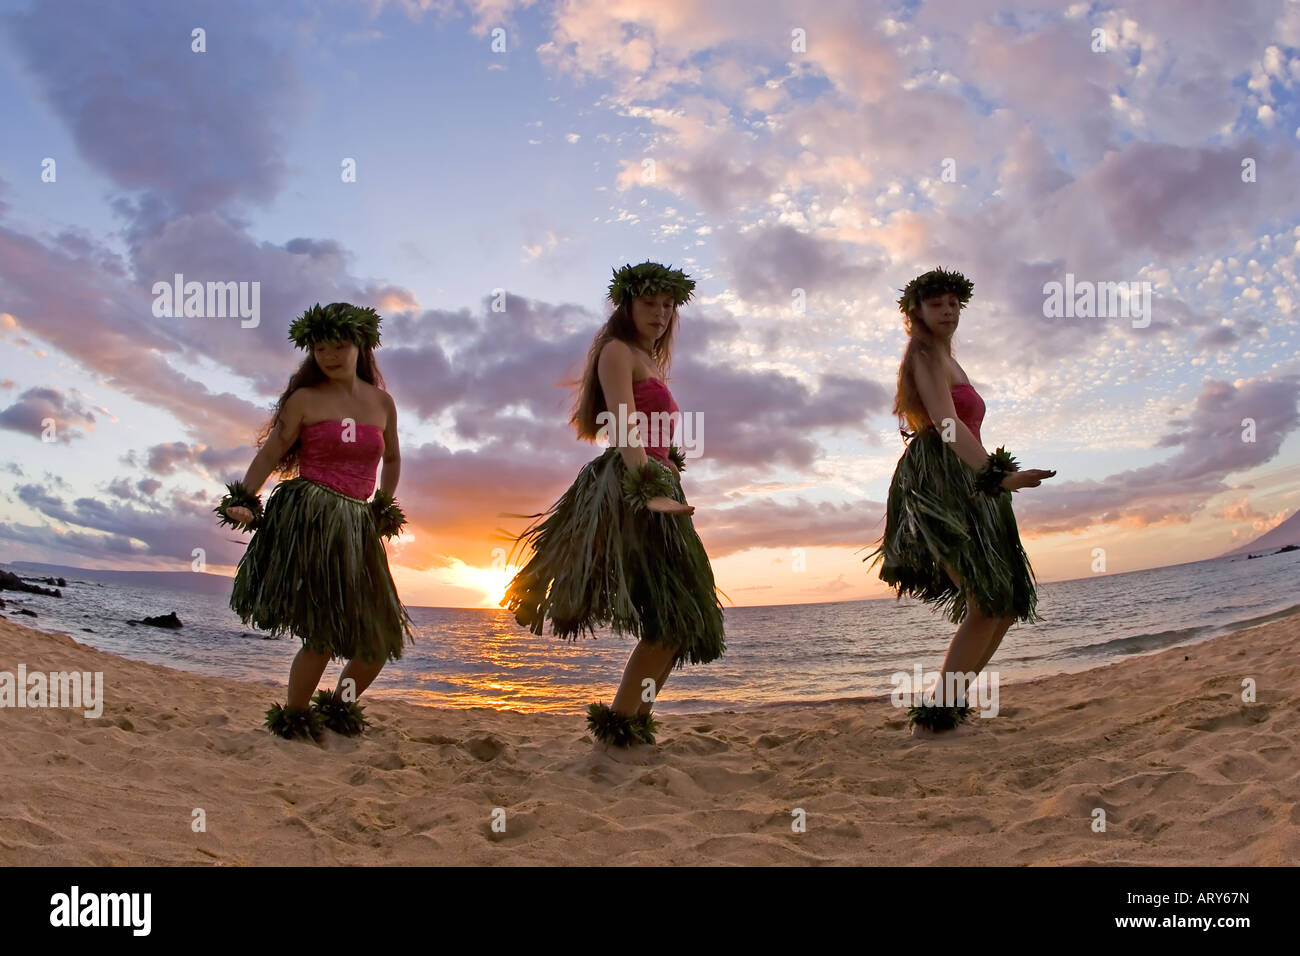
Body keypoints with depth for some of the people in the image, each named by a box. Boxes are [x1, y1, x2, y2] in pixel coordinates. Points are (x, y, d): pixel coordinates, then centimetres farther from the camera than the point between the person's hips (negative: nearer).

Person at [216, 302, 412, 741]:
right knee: (325, 632, -11)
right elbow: (270, 454, 0)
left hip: (358, 525, 5)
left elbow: (392, 459, 26)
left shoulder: (381, 402, 13)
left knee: (383, 636, 5)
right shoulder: (305, 399, 2)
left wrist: (384, 508, 21)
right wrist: (241, 501, -11)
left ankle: (339, 707, 28)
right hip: (309, 520, -5)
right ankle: (291, 719, 11)